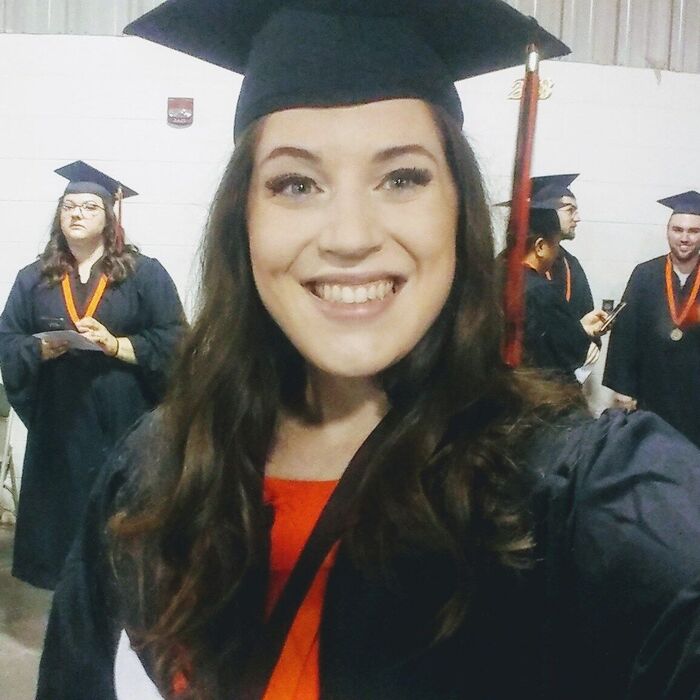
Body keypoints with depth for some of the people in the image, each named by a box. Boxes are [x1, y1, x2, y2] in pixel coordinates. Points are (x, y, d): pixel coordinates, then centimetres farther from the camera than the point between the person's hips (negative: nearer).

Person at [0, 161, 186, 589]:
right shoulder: (35, 279, 11)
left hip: (124, 424, -2)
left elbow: (173, 340, -6)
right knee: (63, 511, 7)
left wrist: (116, 345, -17)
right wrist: (40, 348, -14)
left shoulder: (145, 274, 1)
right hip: (60, 425, 3)